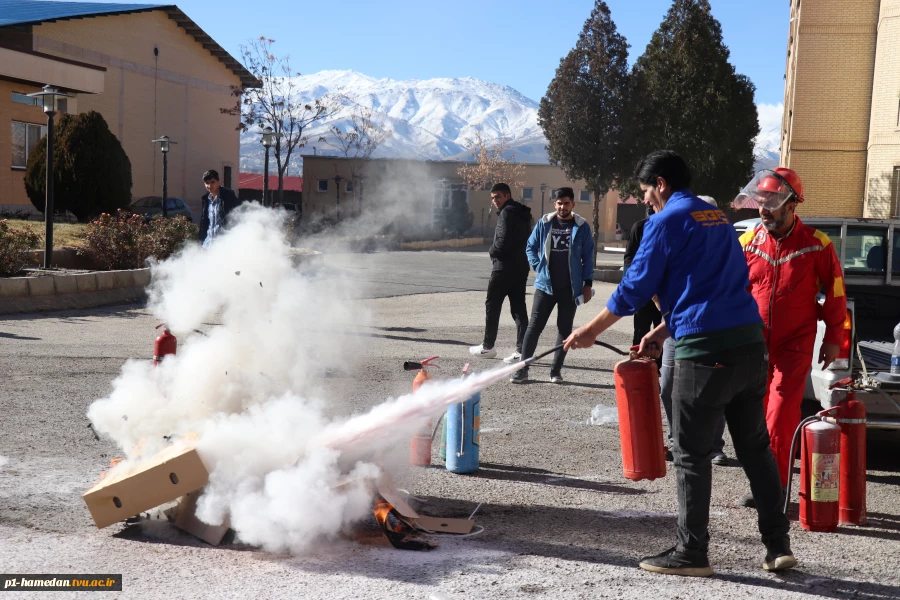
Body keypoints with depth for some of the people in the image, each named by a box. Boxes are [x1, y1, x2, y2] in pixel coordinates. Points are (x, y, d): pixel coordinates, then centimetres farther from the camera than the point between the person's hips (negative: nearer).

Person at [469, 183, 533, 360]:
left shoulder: (507, 212, -12)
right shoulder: (522, 214, 16)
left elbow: (503, 241, -21)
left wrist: (492, 251, -1)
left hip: (504, 267, -9)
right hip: (520, 266, 9)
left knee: (492, 305, 5)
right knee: (519, 308, 5)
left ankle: (487, 346, 13)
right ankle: (522, 350, 1)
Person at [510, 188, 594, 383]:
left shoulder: (581, 226, -2)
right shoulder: (544, 223, 1)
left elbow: (588, 257, 1)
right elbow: (531, 247, 12)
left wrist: (588, 283, -2)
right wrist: (537, 267, -1)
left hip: (570, 288, 0)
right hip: (545, 285, 0)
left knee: (565, 329, 7)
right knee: (534, 327, -1)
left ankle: (556, 370, 15)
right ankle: (522, 369, 3)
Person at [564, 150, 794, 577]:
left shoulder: (666, 221, -4)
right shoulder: (717, 218, 21)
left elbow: (635, 288, -3)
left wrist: (589, 332, 9)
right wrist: (662, 332, 26)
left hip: (706, 350, -8)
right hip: (750, 342, 8)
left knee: (692, 455, 2)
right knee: (755, 446, 13)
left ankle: (692, 553, 8)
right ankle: (778, 545, 17)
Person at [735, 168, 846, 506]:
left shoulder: (816, 244, -6)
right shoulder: (749, 242, 2)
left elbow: (835, 293, 1)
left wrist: (833, 339, 2)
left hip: (794, 345, -4)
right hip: (754, 344, 4)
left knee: (781, 418, -9)